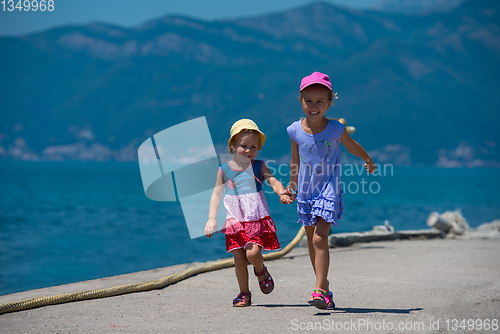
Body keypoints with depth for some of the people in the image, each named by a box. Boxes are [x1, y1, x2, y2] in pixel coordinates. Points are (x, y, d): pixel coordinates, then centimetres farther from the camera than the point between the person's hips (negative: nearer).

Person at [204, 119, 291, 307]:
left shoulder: (259, 167, 1)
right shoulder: (224, 170, 4)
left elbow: (273, 181, -10)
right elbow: (217, 194, 8)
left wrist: (282, 193, -32)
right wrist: (212, 219, 1)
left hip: (257, 219, -2)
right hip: (235, 221, 2)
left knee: (253, 252, -17)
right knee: (239, 259, 1)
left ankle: (261, 271, 17)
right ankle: (244, 294, 16)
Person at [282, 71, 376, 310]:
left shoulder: (336, 129, -12)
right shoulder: (295, 131, -5)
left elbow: (352, 146, 10)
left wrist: (368, 161, 26)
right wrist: (291, 187, 18)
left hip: (328, 190, -4)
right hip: (305, 192, 4)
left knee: (320, 238, -17)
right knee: (312, 240, 13)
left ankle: (320, 290, -18)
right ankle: (323, 285, 29)